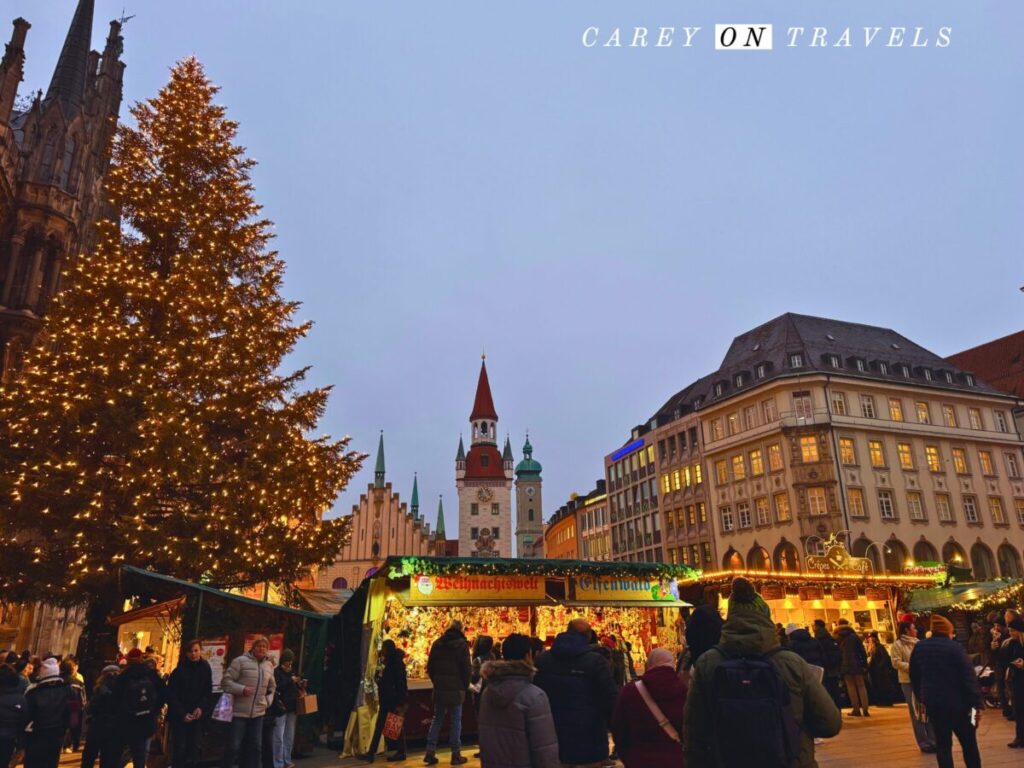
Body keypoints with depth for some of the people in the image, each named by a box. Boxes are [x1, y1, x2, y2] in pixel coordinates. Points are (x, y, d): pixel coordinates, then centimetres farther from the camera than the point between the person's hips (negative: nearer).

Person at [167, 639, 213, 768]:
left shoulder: (205, 669, 1)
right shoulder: (179, 670, -8)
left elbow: (208, 692, 6)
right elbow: (171, 695, -8)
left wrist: (201, 708, -10)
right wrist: (182, 713, -16)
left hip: (196, 716, 3)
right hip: (179, 716, -3)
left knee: (193, 748, 4)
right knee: (179, 749, -4)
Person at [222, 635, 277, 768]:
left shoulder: (269, 665, 11)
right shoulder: (240, 661, -8)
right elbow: (225, 682, -11)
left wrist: (268, 700, 11)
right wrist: (242, 689, -22)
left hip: (258, 712, 6)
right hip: (239, 712, -6)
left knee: (256, 746, 10)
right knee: (234, 746, -2)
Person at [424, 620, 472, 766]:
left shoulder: (437, 643, 5)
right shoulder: (462, 644, -8)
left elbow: (430, 667, 7)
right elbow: (467, 668, -10)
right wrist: (465, 685, 3)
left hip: (439, 688, 4)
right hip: (456, 688, -4)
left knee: (437, 719, 12)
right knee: (456, 720, 3)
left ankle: (430, 752, 10)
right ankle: (456, 755, 6)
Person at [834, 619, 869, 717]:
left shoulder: (837, 638, 5)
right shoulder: (854, 636, 5)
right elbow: (862, 651, 1)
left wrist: (839, 667, 10)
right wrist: (865, 664, 3)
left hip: (845, 666, -1)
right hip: (857, 665, 1)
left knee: (851, 687, 4)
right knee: (861, 686, 6)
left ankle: (856, 709, 0)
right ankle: (865, 709, 0)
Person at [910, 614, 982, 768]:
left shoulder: (919, 647, 6)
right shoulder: (955, 647, -10)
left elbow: (914, 676, 13)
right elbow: (969, 677, -14)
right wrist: (977, 704, -11)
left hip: (932, 702, 3)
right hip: (957, 702, -3)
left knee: (942, 743, 8)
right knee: (969, 743, 11)